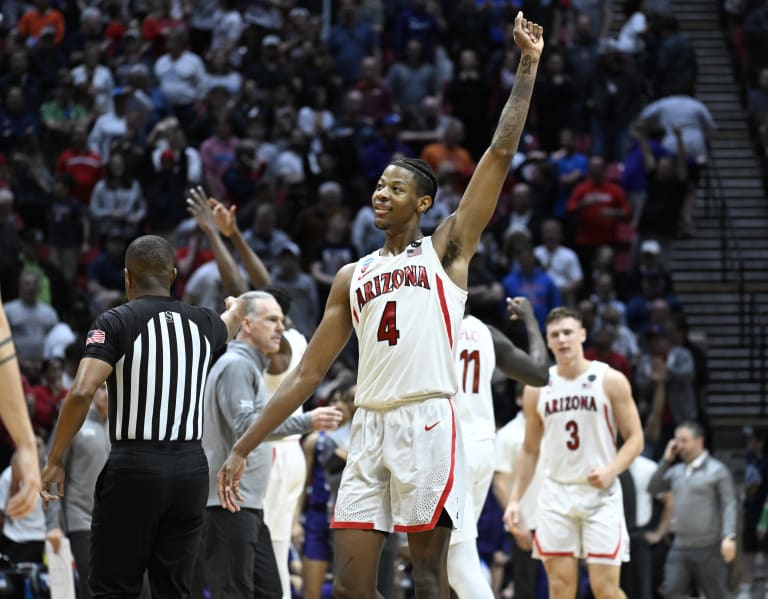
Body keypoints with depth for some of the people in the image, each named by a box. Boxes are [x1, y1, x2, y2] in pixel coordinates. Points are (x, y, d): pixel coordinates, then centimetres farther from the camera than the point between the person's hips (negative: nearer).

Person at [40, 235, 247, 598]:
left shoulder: (116, 322, -5)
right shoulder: (202, 323, 10)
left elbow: (81, 393, -18)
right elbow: (234, 316, 36)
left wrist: (54, 461, -9)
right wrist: (235, 306, 61)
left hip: (134, 467, -4)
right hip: (190, 467, 4)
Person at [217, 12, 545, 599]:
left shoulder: (446, 248, 9)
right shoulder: (352, 277, 21)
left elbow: (500, 154, 1)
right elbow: (307, 374, 20)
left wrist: (527, 66, -1)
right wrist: (244, 447, 14)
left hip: (427, 423, -5)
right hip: (369, 427, 5)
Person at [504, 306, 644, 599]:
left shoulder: (610, 381, -2)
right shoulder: (537, 389, 8)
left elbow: (635, 438, -2)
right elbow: (530, 450, 15)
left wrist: (611, 470, -19)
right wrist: (515, 500, 7)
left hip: (600, 494, -3)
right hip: (556, 495, 3)